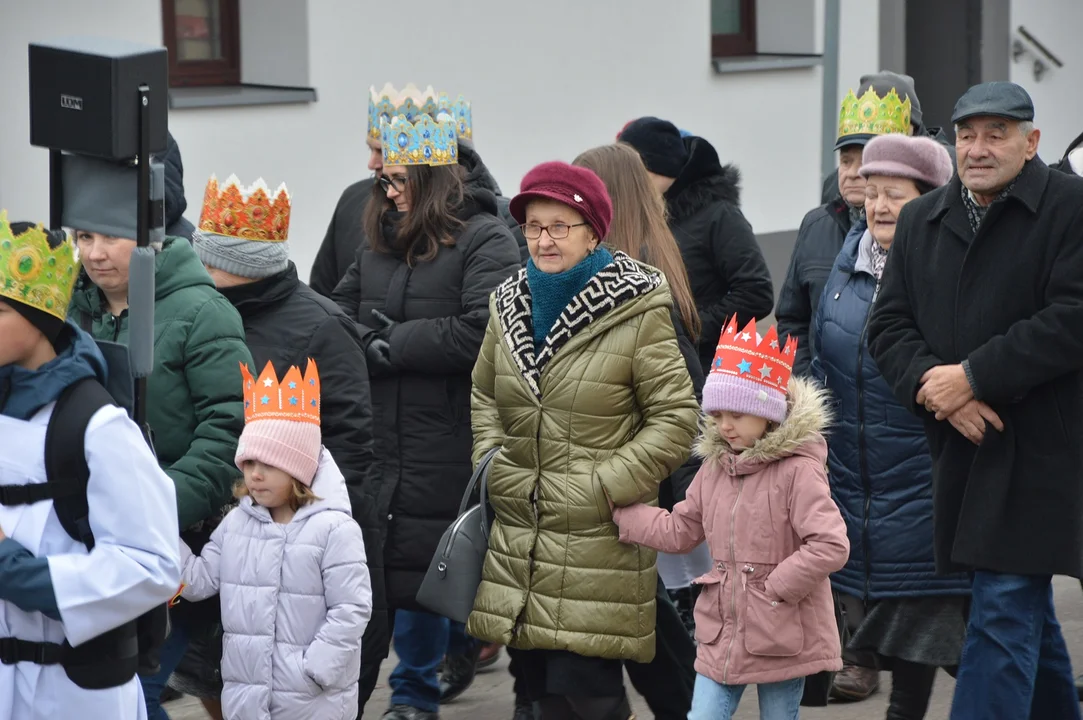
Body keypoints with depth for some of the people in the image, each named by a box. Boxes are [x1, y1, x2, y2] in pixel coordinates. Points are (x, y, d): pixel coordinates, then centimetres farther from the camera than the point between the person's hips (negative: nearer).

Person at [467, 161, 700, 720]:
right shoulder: (509, 305, 9)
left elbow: (675, 419, -7)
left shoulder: (638, 312, -8)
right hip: (519, 537, 6)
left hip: (599, 542, -6)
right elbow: (482, 397, 23)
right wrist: (491, 462, 7)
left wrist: (605, 486, -13)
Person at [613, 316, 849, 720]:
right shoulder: (714, 466, 7)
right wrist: (619, 509, 9)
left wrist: (776, 588, -19)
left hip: (781, 635, -6)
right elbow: (678, 531, 14)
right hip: (723, 629, 6)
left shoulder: (797, 470, -16)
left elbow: (831, 546, -23)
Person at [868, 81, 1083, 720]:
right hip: (963, 445, 6)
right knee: (1027, 608, 17)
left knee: (1007, 609, -11)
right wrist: (931, 382, -12)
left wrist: (973, 377, -17)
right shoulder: (921, 219, 13)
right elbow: (889, 325, 8)